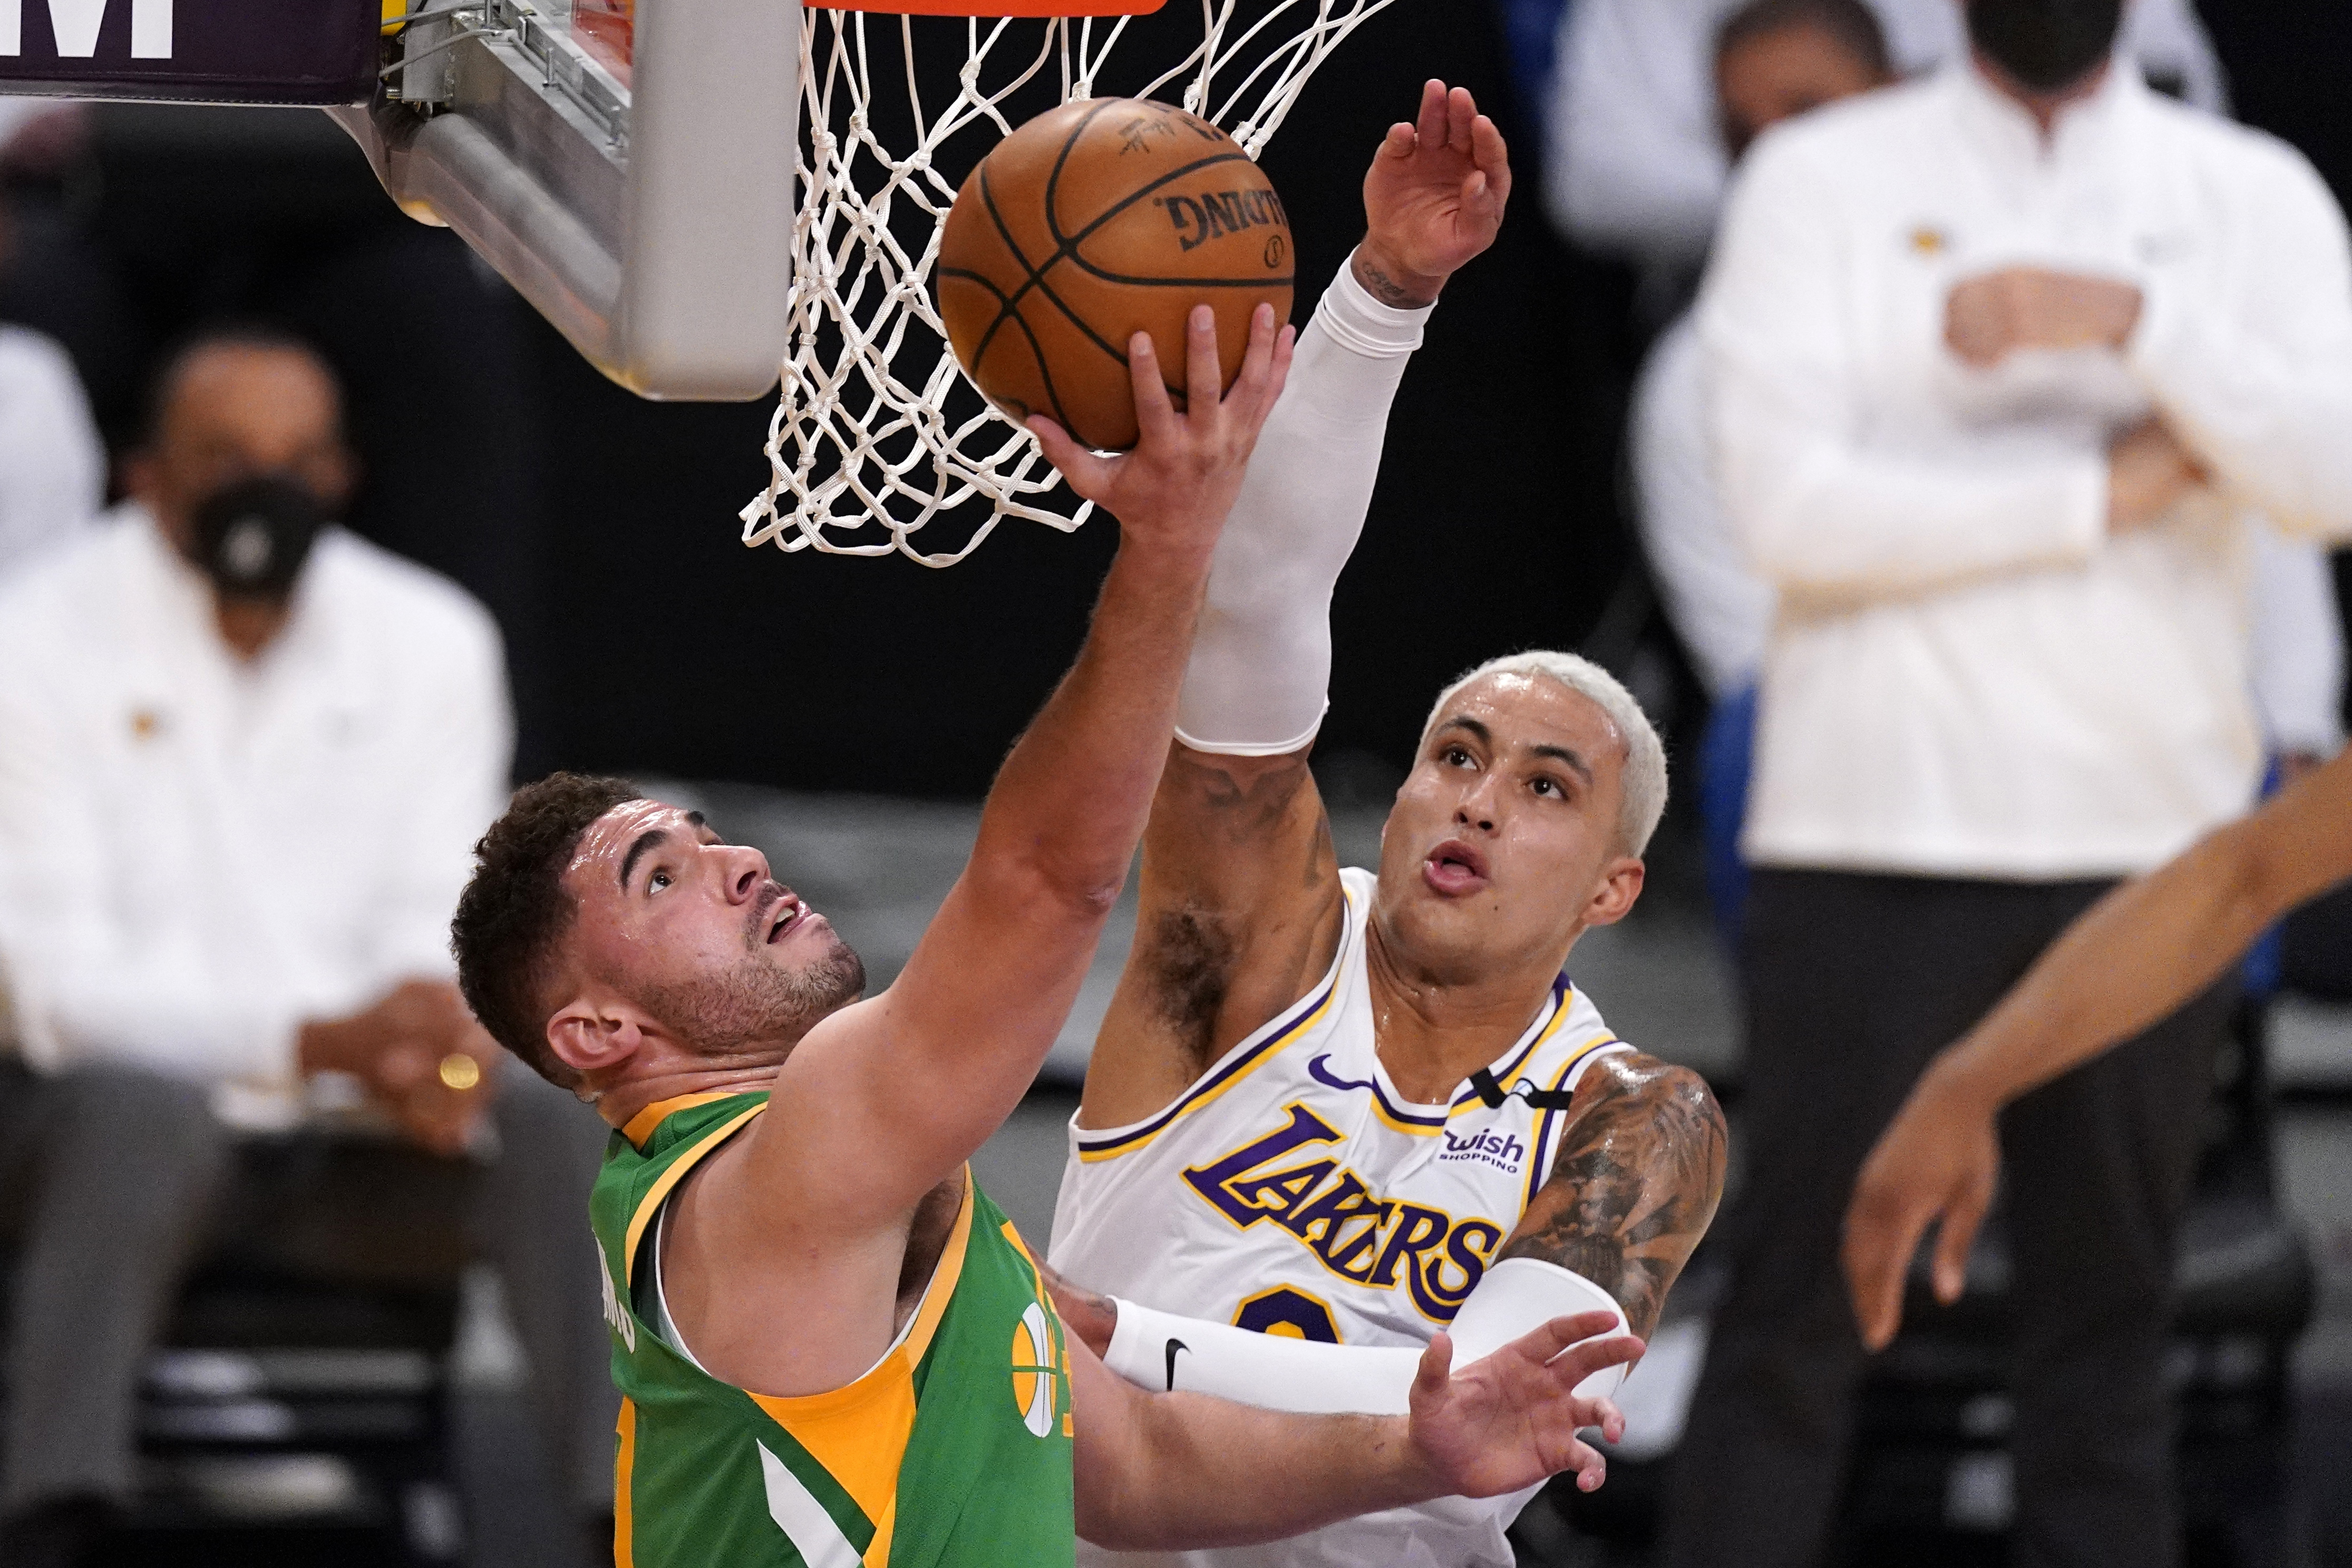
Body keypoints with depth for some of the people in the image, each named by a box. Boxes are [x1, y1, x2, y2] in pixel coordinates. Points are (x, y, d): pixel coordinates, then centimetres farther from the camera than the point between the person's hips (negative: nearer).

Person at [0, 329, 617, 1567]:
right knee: (142, 1108, -38)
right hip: (105, 1135, -4)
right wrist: (318, 1041, -26)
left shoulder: (434, 642, 8)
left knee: (558, 1127, -26)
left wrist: (436, 1031, -22)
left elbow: (440, 923, 4)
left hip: (358, 1147, 4)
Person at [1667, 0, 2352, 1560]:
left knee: (2106, 1325, 5)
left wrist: (2133, 320, -18)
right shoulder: (1823, 182, 4)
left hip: (2152, 835, 2)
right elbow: (1788, 497, -9)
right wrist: (2104, 493, -7)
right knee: (1800, 1323, -2)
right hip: (1877, 831, -2)